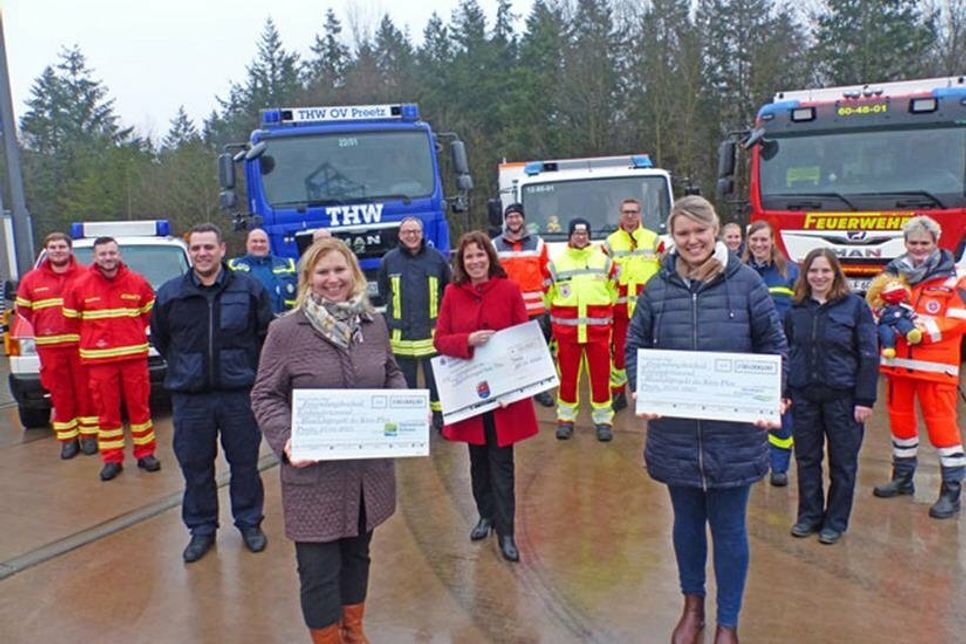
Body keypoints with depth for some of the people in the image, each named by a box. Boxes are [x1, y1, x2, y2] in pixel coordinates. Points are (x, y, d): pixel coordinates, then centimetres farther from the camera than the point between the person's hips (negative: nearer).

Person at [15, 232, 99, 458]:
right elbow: (22, 308, 17)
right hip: (49, 346, 2)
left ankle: (89, 435, 15)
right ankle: (68, 439, 14)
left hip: (81, 344, -2)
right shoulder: (32, 279, 9)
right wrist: (43, 327, 9)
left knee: (85, 391, 5)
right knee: (60, 394, 6)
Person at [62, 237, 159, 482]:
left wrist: (132, 333, 10)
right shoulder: (80, 286, -1)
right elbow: (73, 318, 10)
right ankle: (112, 459, 14)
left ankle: (145, 453, 18)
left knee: (139, 406, 7)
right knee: (107, 410, 5)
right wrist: (93, 337, 10)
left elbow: (148, 311, 13)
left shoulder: (137, 282, 0)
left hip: (134, 355, 0)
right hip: (99, 358, 0)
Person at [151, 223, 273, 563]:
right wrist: (184, 366, 12)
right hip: (190, 396, 1)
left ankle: (249, 522, 27)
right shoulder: (170, 293, 2)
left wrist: (247, 368, 5)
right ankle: (201, 528, 26)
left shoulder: (249, 289, -2)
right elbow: (159, 338, 16)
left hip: (240, 393, -1)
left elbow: (266, 334, 7)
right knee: (195, 466, 10)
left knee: (245, 463, 9)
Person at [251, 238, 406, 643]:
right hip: (315, 473, -4)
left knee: (357, 554, 21)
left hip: (370, 469, 5)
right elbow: (265, 396, -5)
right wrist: (286, 438, -21)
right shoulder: (286, 331, -9)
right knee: (319, 570, 4)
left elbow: (392, 377, 17)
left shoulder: (374, 324, 5)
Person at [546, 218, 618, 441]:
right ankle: (566, 418, 19)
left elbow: (613, 291, 15)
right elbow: (548, 295, 11)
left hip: (598, 330, 0)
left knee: (601, 375, 3)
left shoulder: (604, 261, 4)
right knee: (567, 375, 6)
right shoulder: (556, 264, 2)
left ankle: (603, 419, 15)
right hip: (566, 330, 0)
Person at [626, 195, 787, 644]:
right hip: (675, 432, 2)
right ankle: (692, 607, 39)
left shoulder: (746, 282, -3)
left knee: (729, 527, 9)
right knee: (687, 520, 17)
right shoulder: (658, 288, 2)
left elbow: (774, 346, 2)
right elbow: (635, 346, 7)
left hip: (734, 431, -2)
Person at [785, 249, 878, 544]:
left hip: (842, 396, -3)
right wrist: (784, 393, 5)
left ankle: (836, 521, 22)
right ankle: (809, 514, 27)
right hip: (804, 395, 3)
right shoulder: (796, 309, 5)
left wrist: (865, 399, -10)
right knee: (807, 459, 12)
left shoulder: (855, 305, -5)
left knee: (843, 462, 7)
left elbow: (869, 354, -6)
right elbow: (787, 353, 10)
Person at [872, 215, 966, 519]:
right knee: (900, 418, 14)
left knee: (941, 422, -5)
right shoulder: (894, 272, 9)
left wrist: (928, 329, -21)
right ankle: (902, 477, 31)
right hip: (899, 359, 5)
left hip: (936, 364, -4)